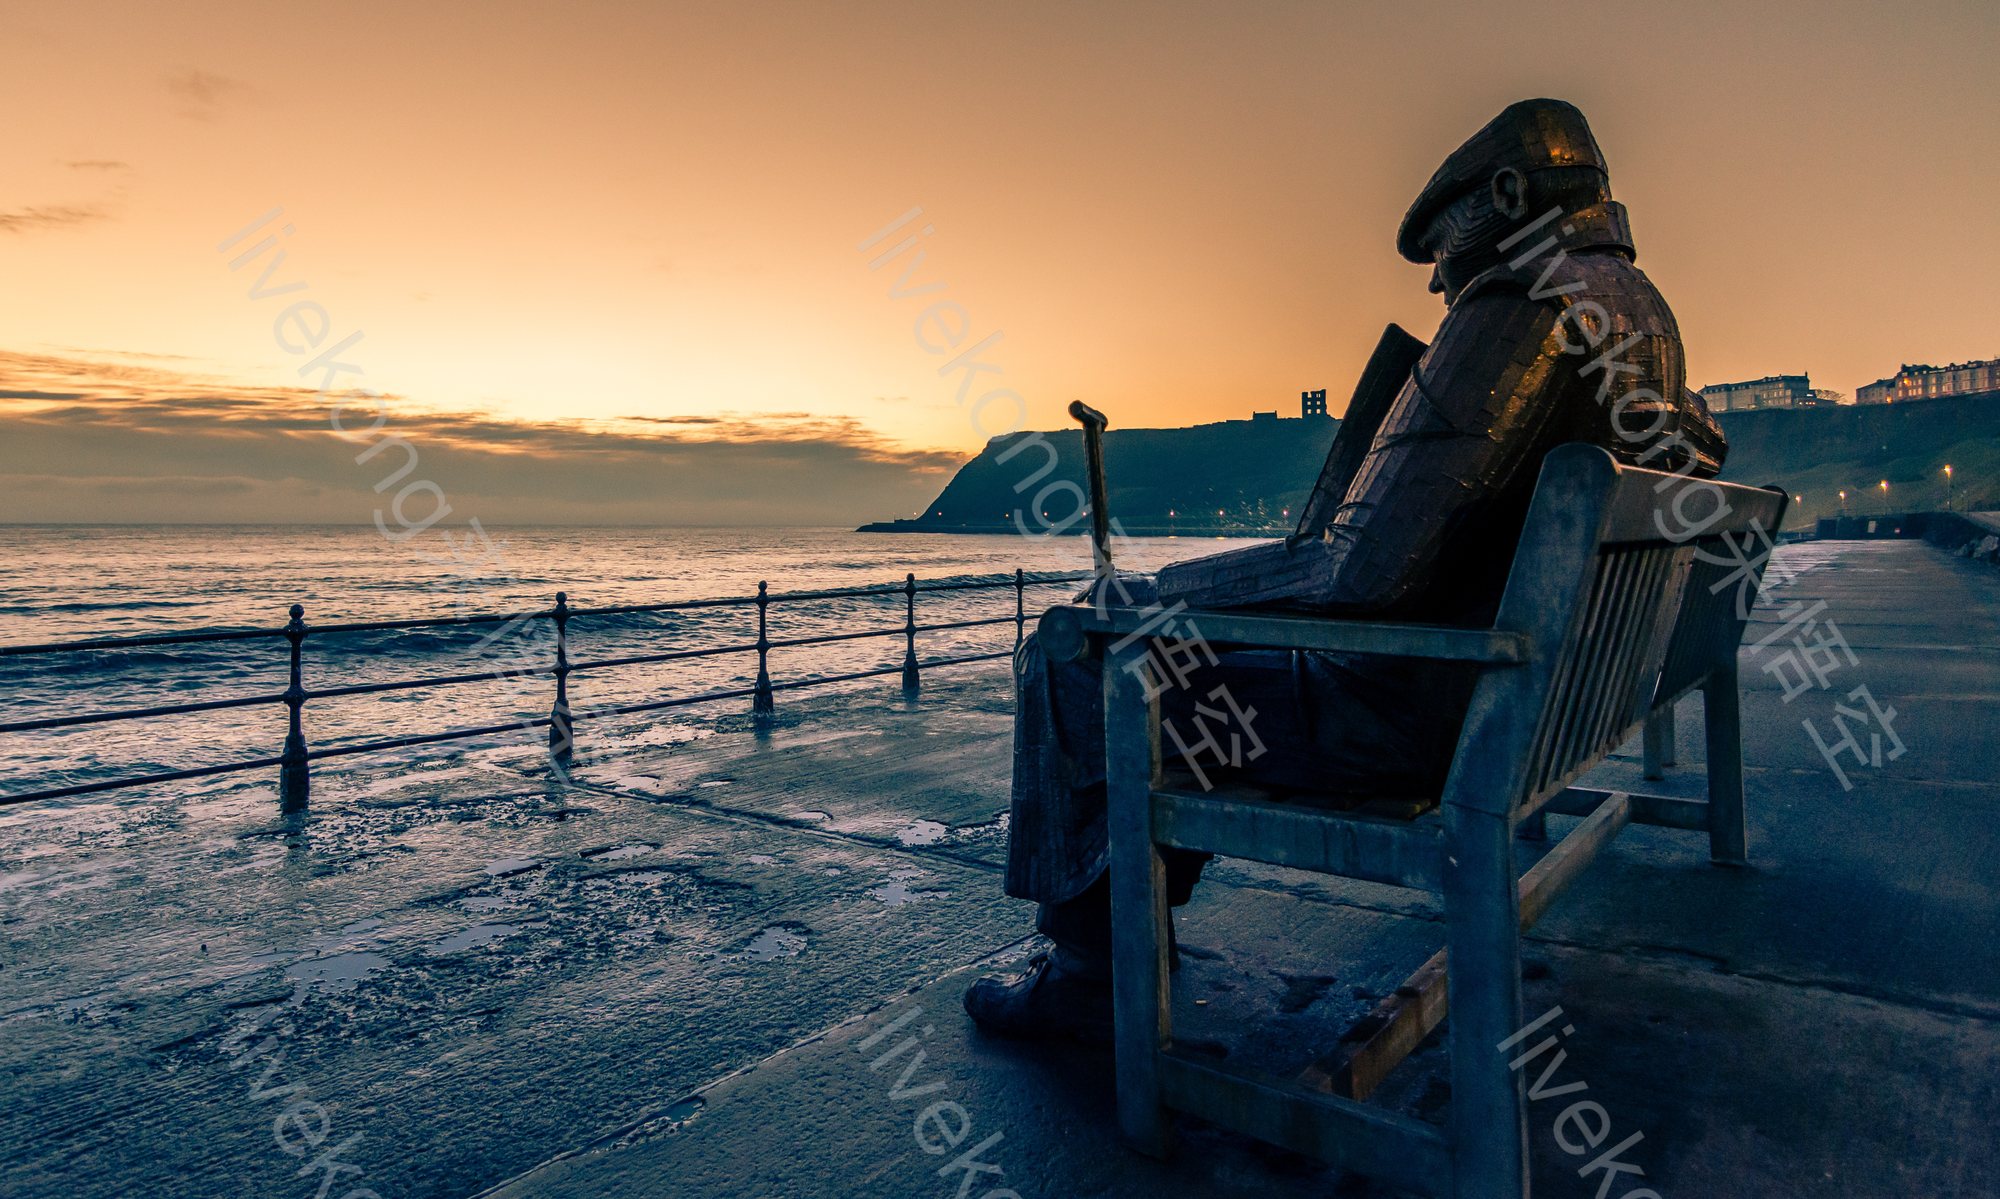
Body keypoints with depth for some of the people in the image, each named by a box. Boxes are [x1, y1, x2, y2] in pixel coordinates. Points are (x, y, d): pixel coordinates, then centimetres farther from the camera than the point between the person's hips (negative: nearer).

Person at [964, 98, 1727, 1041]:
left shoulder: (1526, 306, -19)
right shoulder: (1645, 315, 13)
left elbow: (1368, 570, -28)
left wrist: (1159, 594, -12)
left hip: (1413, 708, -10)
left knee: (1078, 653, 0)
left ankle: (1092, 968, 11)